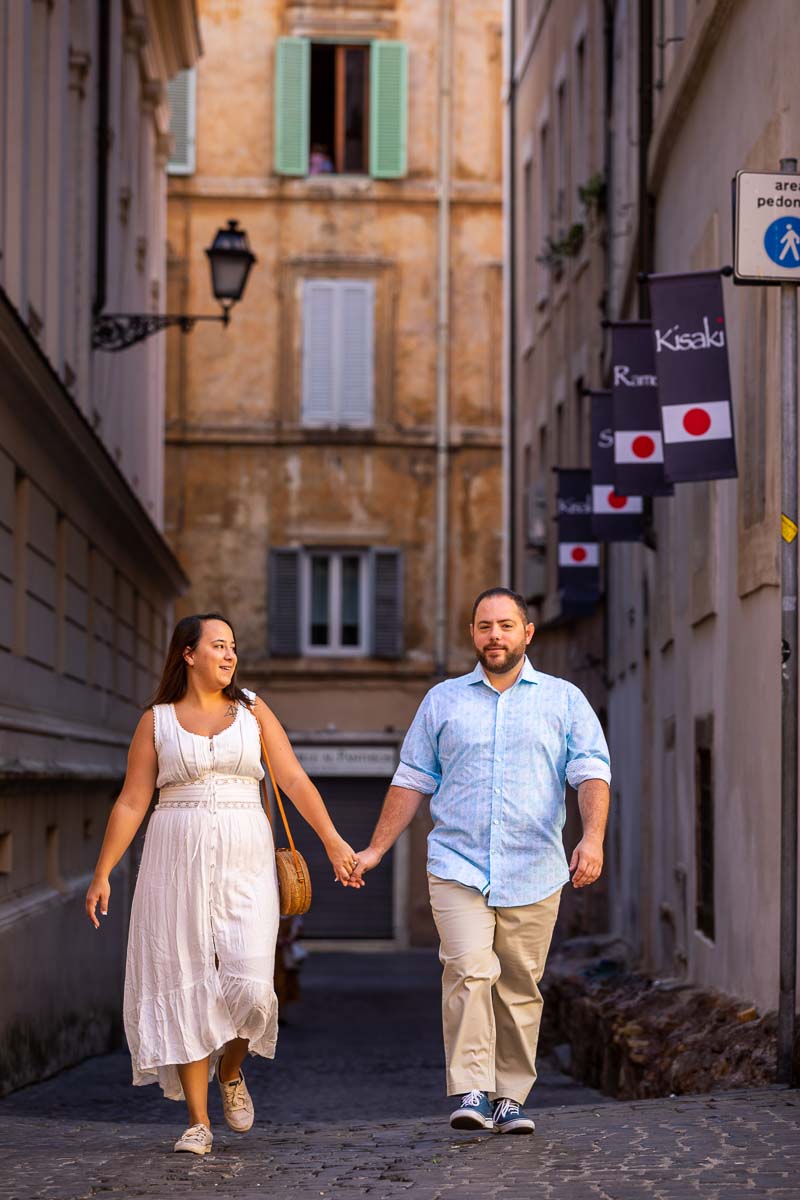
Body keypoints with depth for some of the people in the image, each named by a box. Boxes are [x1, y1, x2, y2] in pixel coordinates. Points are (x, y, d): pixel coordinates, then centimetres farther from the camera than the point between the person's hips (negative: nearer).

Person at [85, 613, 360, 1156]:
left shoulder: (253, 712, 9)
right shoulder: (157, 722, 6)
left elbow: (295, 780, 2)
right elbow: (131, 803, 5)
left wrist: (333, 840, -8)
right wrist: (103, 873, -1)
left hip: (244, 863, 0)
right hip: (177, 865, 0)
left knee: (248, 985, -11)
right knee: (185, 988, -2)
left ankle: (231, 1071, 20)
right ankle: (199, 1121, 4)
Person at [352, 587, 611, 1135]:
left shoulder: (564, 700, 9)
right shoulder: (443, 700, 13)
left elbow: (592, 771, 0)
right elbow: (412, 780, 16)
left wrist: (593, 837, -18)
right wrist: (375, 850, 10)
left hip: (533, 873, 0)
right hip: (458, 868, 0)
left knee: (520, 987, 3)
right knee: (469, 971, -17)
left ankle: (510, 1098, 13)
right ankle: (471, 1093, -17)